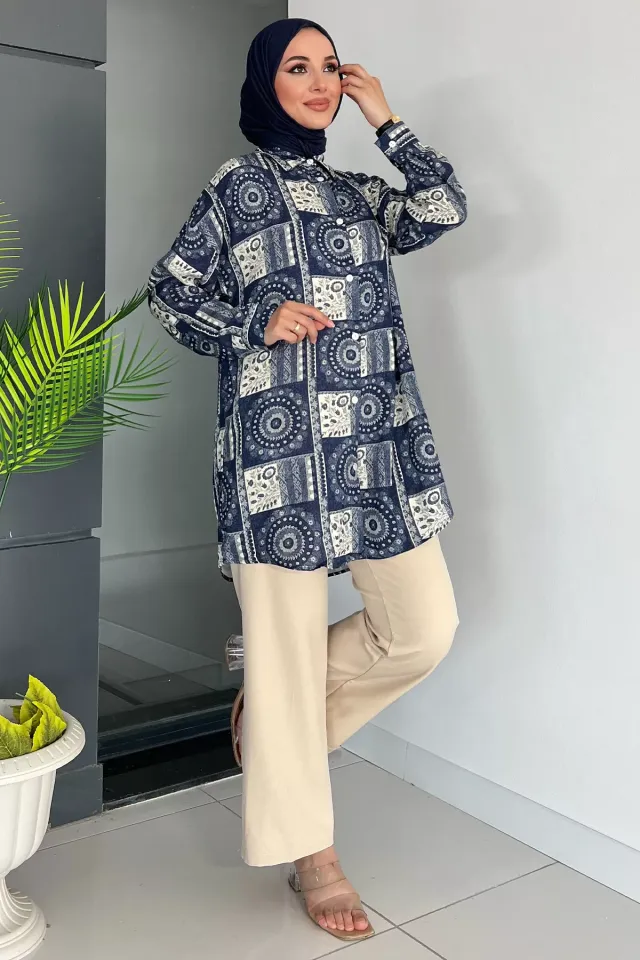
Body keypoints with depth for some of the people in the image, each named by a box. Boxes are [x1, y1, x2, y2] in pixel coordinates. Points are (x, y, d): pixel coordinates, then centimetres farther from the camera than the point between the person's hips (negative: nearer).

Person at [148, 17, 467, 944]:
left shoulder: (358, 192, 20)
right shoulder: (236, 185, 7)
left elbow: (445, 208, 4)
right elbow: (171, 292, 6)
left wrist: (387, 120, 8)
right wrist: (257, 323, -8)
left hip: (379, 442, 6)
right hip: (278, 442, -5)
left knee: (425, 631, 4)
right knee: (289, 643, 0)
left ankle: (277, 715, 26)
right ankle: (311, 854, 17)